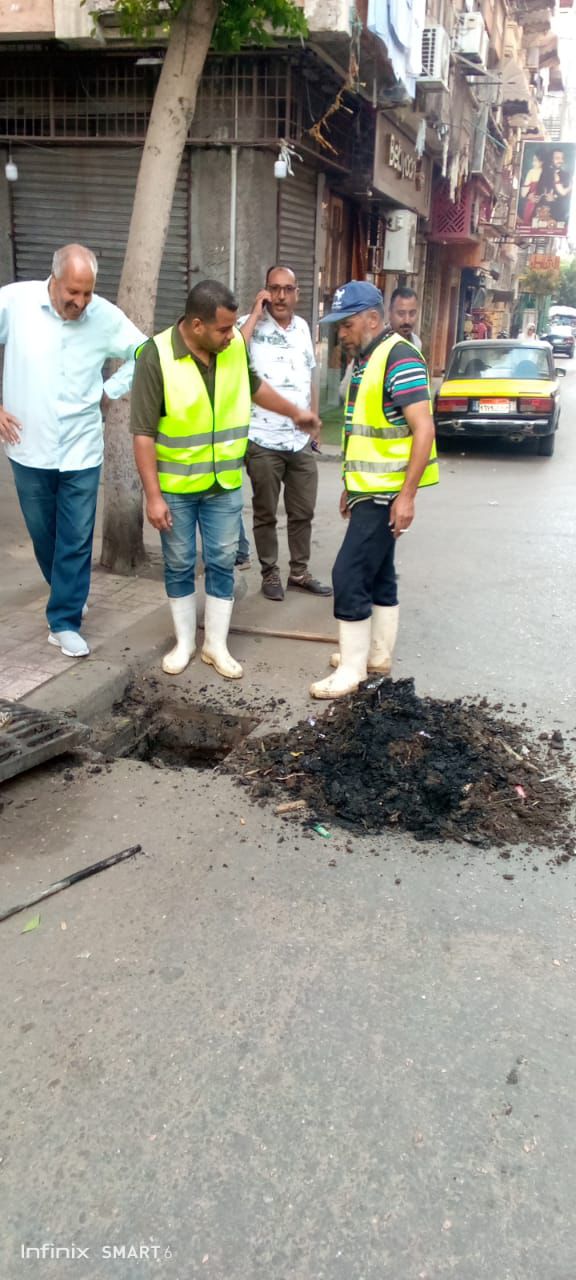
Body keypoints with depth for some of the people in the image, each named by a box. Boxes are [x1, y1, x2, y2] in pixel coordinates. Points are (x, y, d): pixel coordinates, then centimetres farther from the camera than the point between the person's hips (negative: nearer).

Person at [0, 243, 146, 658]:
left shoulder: (106, 316, -8)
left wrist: (109, 392, 0)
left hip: (81, 451, 0)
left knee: (76, 540, 2)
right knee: (43, 535, 15)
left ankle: (65, 621, 13)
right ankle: (69, 598, 39)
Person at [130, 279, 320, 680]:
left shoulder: (235, 345, -7)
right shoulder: (156, 356, -20)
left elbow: (254, 385, 17)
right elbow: (144, 433, -17)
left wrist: (295, 412, 24)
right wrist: (153, 495, -19)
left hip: (225, 483, 3)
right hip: (175, 486, -3)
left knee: (222, 564, 8)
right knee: (179, 566, 10)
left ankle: (216, 644, 22)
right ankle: (185, 642, 27)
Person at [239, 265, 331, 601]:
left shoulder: (303, 328, 10)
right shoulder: (251, 325, -7)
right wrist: (256, 313, -21)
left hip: (301, 441, 5)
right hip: (264, 441, -5)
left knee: (303, 512, 12)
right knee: (266, 514, 6)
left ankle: (300, 572, 24)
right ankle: (270, 574, 18)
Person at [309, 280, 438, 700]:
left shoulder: (400, 359, -17)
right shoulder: (366, 361, 13)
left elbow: (423, 431, -22)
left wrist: (407, 495, -25)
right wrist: (351, 487, 21)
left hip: (386, 493, -10)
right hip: (370, 490, 10)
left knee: (349, 575, -9)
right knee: (378, 573, 15)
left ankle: (352, 669, 1)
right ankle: (379, 654, 27)